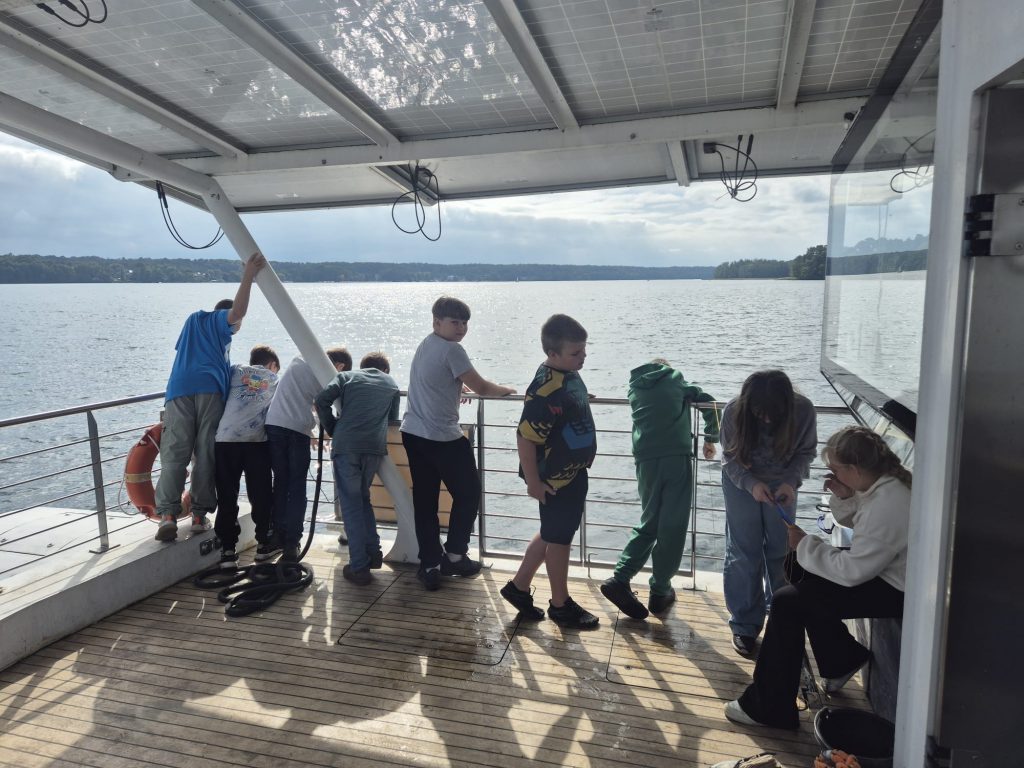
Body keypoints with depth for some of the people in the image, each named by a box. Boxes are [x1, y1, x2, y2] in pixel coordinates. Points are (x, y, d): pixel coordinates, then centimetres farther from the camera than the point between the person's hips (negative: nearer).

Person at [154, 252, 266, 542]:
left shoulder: (194, 319, 35)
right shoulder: (220, 320, 19)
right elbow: (238, 311, -3)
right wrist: (248, 277, 0)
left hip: (178, 389, 4)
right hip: (209, 388, -4)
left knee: (174, 454, -5)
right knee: (206, 454, 0)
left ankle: (168, 514, -18)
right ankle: (200, 514, -1)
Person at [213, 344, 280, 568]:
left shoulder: (235, 371, 20)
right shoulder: (275, 379, 20)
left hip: (225, 439, 1)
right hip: (257, 440, 0)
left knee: (227, 497, 5)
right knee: (260, 494, 11)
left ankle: (228, 550, 6)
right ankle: (264, 543, 20)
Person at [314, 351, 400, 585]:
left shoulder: (347, 376, 17)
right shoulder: (391, 384, 24)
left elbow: (322, 400, 3)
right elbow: (393, 419, 24)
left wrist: (332, 429, 14)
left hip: (345, 445, -2)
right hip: (376, 445, 2)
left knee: (351, 503, 4)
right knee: (362, 497, 23)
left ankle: (359, 567, 4)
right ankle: (373, 553, 22)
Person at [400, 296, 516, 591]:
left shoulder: (425, 345, 15)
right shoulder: (451, 350, -13)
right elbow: (481, 387, -11)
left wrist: (457, 388, 43)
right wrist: (505, 390, 7)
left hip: (413, 434, 8)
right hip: (443, 438, -8)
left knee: (424, 501, 9)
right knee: (468, 494, 10)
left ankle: (430, 564, 12)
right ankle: (454, 555, 16)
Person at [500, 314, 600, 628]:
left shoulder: (569, 375, 2)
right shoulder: (547, 390, -28)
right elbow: (525, 438, -27)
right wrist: (533, 482, -21)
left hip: (573, 472, 9)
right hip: (556, 479, -9)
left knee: (551, 533, 21)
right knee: (559, 538, 8)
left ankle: (518, 587, 35)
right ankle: (560, 605, 27)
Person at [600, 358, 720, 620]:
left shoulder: (635, 389, 21)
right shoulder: (675, 379, 14)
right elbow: (709, 403, 11)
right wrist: (710, 438, 24)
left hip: (646, 460, 4)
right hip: (677, 457, -4)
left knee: (649, 523, 14)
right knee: (672, 527, 4)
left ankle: (620, 579, 3)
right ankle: (660, 592, 9)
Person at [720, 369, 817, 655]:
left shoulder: (803, 410, -26)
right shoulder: (734, 412, -28)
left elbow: (806, 451, -9)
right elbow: (730, 458, -13)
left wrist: (791, 481, -25)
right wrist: (751, 484, -29)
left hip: (782, 485, 2)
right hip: (742, 484, -1)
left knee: (782, 553, 9)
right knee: (743, 554, 2)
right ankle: (744, 625, 16)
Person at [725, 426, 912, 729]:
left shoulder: (888, 506, -31)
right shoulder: (883, 482, -1)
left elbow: (851, 571, -28)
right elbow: (856, 522, 17)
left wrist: (804, 544, -16)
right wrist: (844, 498, -5)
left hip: (892, 590, -11)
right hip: (880, 567, 11)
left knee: (788, 601, -15)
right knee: (799, 569, 18)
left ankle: (768, 707, -3)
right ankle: (844, 659, 27)